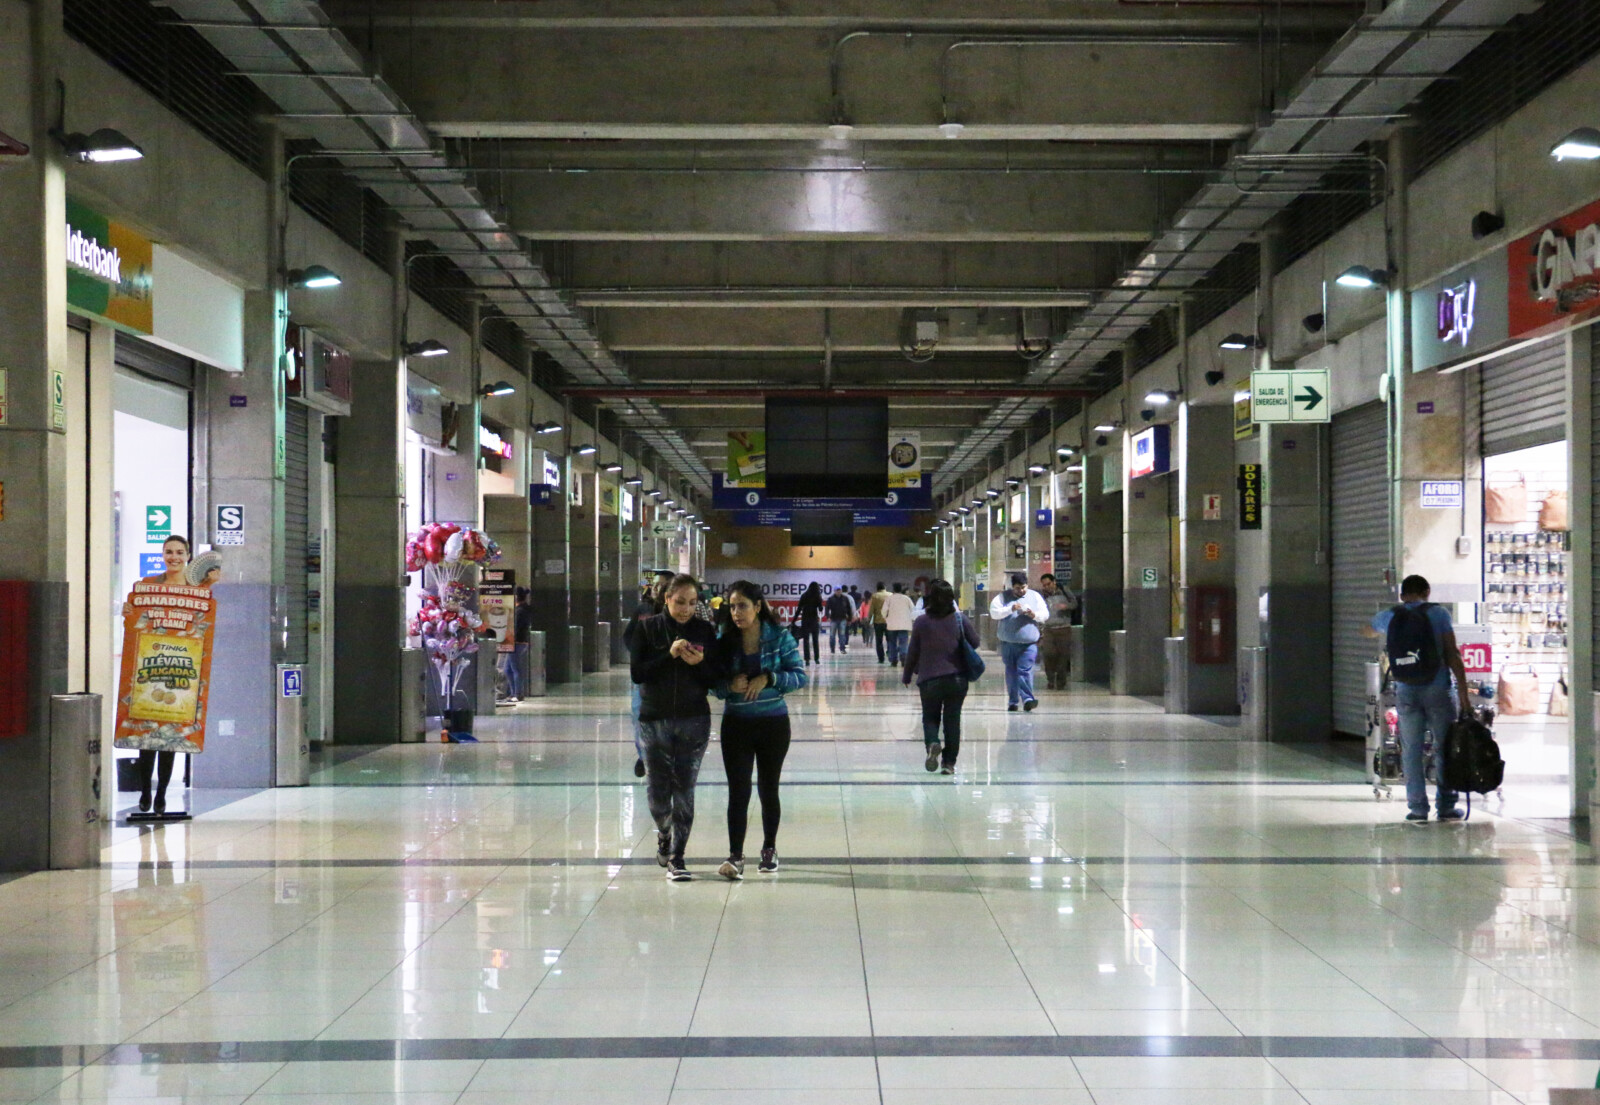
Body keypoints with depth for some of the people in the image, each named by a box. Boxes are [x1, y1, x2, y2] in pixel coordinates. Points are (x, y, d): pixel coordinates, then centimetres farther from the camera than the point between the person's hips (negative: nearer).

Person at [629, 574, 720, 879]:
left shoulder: (704, 631, 2)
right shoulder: (648, 628, 0)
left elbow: (715, 680, 2)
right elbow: (636, 672, -8)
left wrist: (699, 664, -18)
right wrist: (669, 655, -19)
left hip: (693, 721, 0)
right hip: (654, 720, 0)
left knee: (684, 792, -2)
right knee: (657, 792, 6)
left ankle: (676, 858, 5)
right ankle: (664, 834, 35)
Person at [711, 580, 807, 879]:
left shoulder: (779, 638, -5)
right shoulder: (723, 641, 0)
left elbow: (799, 676, -7)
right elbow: (714, 685, 2)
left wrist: (768, 678, -21)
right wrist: (730, 686, -19)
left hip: (773, 723, 0)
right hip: (736, 725, 0)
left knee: (768, 789, 11)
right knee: (738, 791, -7)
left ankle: (769, 848, 28)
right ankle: (735, 856, -8)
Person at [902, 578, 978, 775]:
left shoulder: (922, 622, -7)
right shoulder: (960, 619, -5)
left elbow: (912, 652, -2)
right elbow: (975, 642, 4)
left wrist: (907, 675, 11)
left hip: (929, 680, -1)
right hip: (957, 678, 1)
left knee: (930, 717, 14)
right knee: (952, 719, 9)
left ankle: (932, 744, -15)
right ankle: (949, 762, 7)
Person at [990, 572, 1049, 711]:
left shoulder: (1035, 596, 11)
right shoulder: (1003, 597, 6)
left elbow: (1045, 615, 11)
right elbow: (994, 612, -6)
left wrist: (1034, 615, -10)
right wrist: (1011, 609, -17)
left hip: (1029, 643, 0)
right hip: (1008, 643, 0)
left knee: (1025, 670, -12)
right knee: (1011, 671, 4)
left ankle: (1027, 699, -16)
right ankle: (1012, 701, 11)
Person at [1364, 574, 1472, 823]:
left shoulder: (1388, 617, 8)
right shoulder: (1438, 613, -1)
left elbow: (1368, 632, 31)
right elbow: (1453, 655, -4)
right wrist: (1463, 691, -3)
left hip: (1405, 692, 2)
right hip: (1437, 690, -2)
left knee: (1411, 750, 7)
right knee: (1444, 748, 6)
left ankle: (1417, 807, 5)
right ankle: (1446, 806, 7)